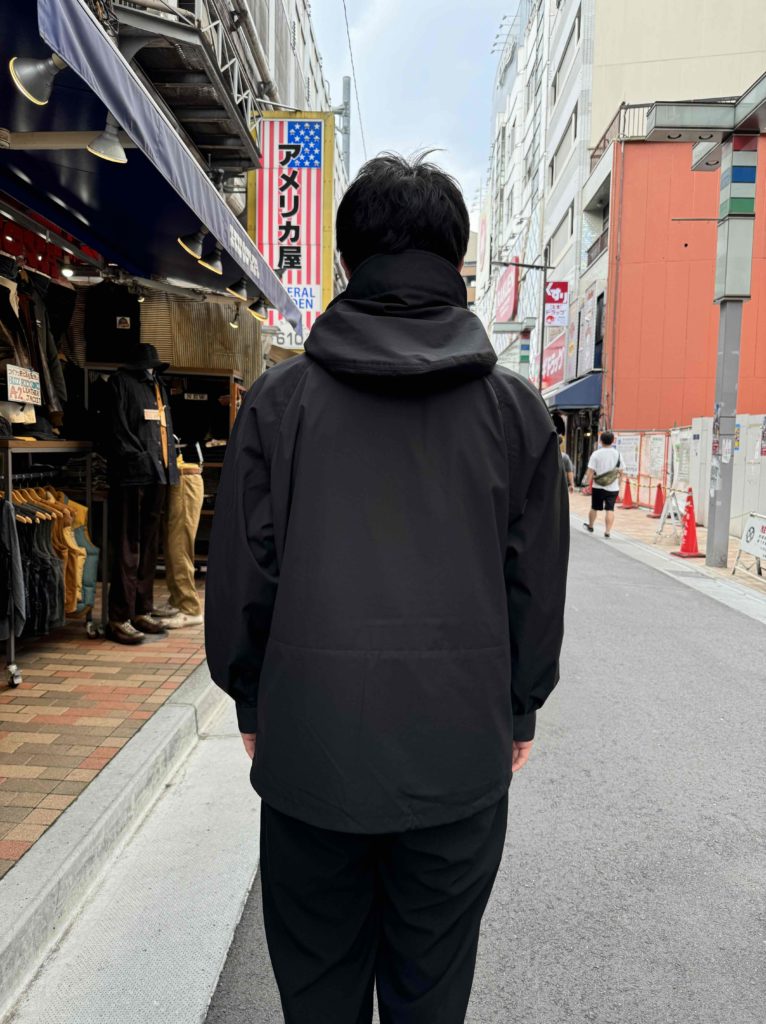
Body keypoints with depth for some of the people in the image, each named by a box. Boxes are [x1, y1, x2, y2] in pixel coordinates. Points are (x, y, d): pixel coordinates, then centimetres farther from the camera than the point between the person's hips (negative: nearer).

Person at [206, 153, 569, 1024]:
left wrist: (251, 703, 11)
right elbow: (536, 584, 1)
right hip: (460, 757, 1)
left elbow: (243, 572, -3)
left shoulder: (280, 398, -6)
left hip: (309, 751, 0)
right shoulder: (515, 407, -2)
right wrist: (520, 712, 13)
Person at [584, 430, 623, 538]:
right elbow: (620, 472, 5)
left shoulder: (596, 454, -6)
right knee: (610, 510, -1)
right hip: (613, 488, 0)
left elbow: (590, 471, -9)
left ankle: (590, 526, 34)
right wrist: (618, 485, 17)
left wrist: (587, 484, -3)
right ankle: (607, 531, -7)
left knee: (594, 508, 15)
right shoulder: (617, 454, 0)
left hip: (598, 487, 0)